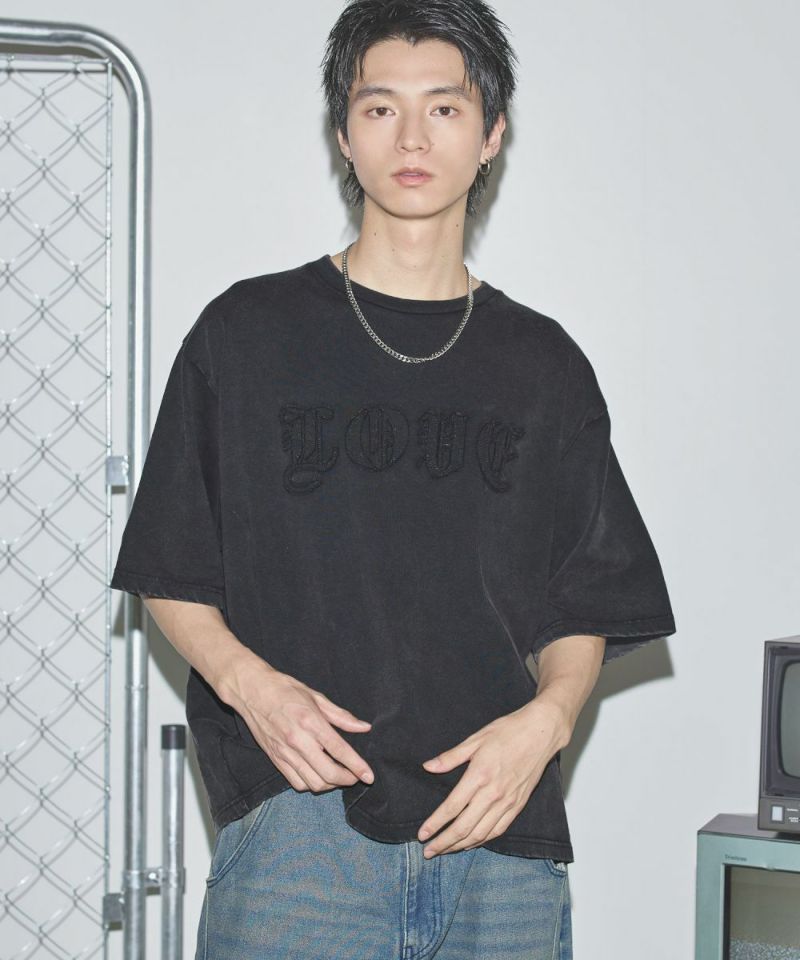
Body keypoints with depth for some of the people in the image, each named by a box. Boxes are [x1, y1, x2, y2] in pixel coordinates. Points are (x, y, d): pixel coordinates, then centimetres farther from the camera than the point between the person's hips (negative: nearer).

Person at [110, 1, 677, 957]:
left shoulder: (543, 365, 11)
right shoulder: (247, 332, 6)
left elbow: (586, 613, 12)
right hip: (294, 824, -2)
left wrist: (547, 715, -7)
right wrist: (247, 679, -10)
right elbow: (171, 579, 8)